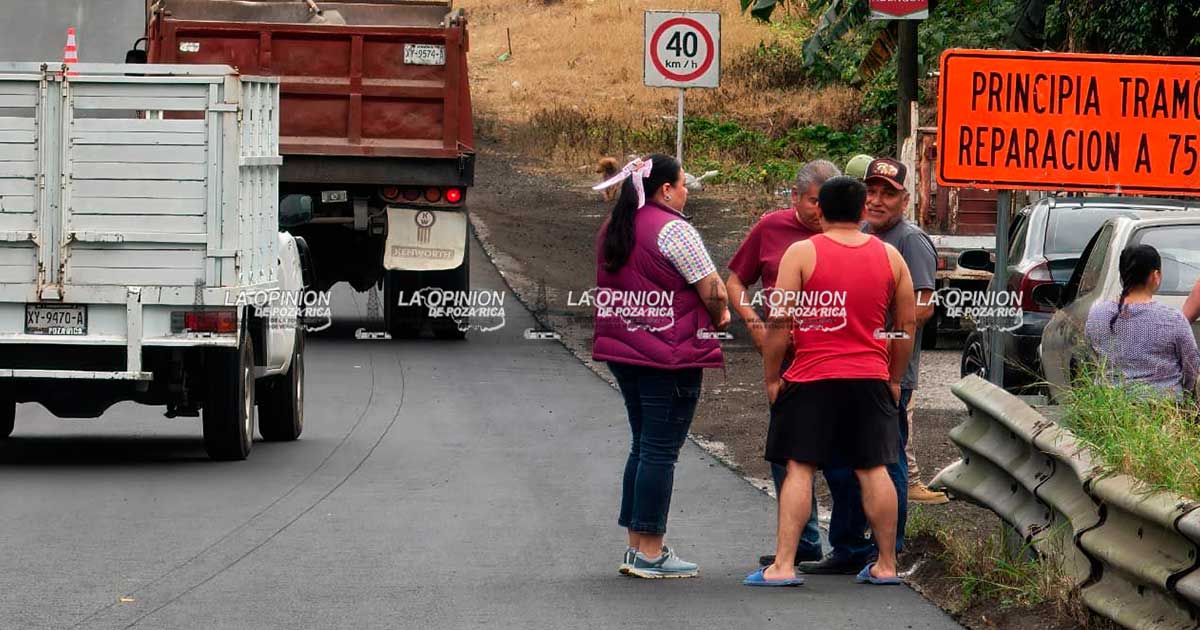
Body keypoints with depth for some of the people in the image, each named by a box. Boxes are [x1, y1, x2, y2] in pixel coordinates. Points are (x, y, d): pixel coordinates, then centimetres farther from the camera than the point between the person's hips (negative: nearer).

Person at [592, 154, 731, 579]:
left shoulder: (612, 229, 12)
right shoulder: (673, 230, -13)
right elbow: (712, 291, -14)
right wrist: (719, 320, 7)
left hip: (621, 351, 8)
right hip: (669, 353, -8)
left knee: (643, 445, 16)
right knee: (661, 450, -4)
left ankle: (637, 545, 18)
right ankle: (650, 554, -3)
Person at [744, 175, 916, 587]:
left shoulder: (801, 253, -5)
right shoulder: (889, 256, 6)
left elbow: (779, 322, -8)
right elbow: (908, 323, 10)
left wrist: (771, 377, 2)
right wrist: (894, 379, 20)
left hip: (812, 379, -3)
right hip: (870, 379, 3)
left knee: (799, 469, -1)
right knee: (874, 470, 8)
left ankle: (783, 565, -6)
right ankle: (886, 565, 12)